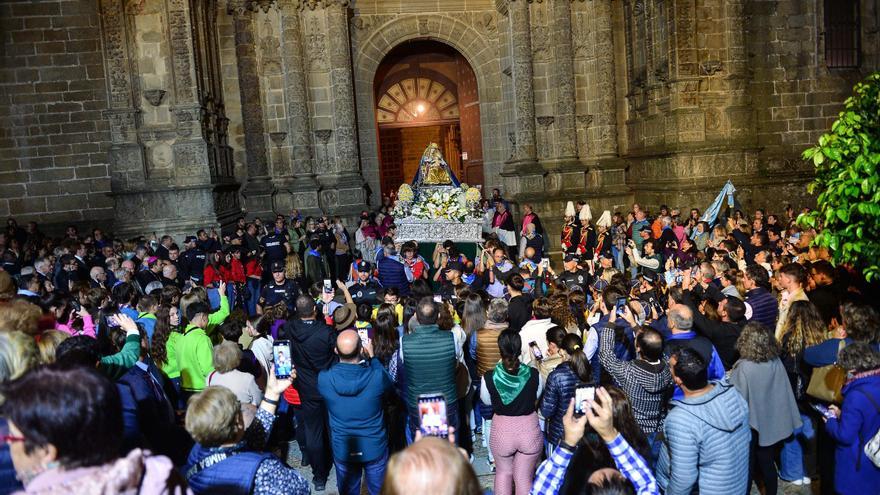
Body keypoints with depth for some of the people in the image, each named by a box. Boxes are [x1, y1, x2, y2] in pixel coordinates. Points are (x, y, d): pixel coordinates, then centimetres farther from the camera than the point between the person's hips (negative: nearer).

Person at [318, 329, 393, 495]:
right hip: (375, 448, -1)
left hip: (342, 450, 1)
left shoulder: (324, 379, -25)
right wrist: (372, 357, 4)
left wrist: (341, 357, 4)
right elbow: (389, 383, -3)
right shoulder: (376, 377, -28)